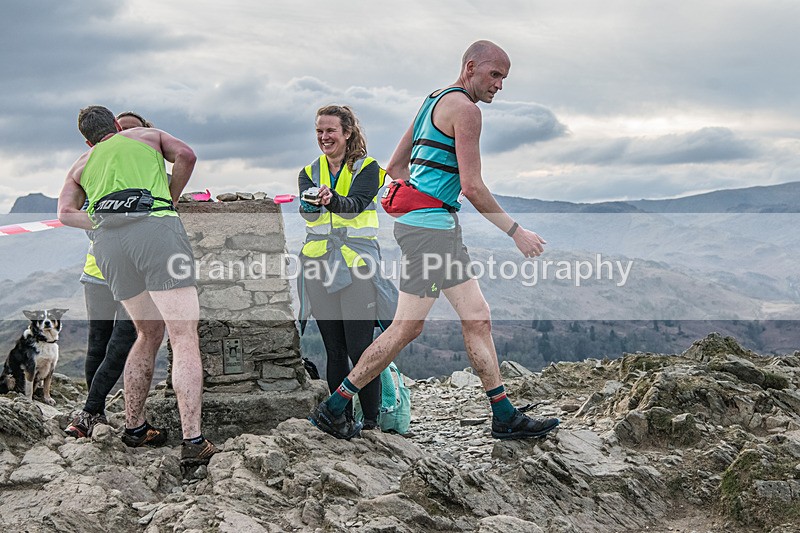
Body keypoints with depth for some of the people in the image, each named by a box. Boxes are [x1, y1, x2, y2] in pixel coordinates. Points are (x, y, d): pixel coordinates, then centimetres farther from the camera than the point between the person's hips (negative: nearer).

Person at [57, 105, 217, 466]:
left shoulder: (81, 166, 31)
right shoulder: (148, 135, 28)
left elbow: (65, 213, 15)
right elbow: (185, 155, 8)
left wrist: (104, 225, 18)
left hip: (108, 244, 4)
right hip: (156, 226, -4)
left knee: (149, 333, 21)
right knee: (184, 339, -7)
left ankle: (134, 427, 25)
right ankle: (193, 442, -16)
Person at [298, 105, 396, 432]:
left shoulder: (367, 168, 3)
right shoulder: (310, 172, 14)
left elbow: (357, 204, -16)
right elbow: (305, 209, -5)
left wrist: (332, 200, -38)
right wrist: (313, 203, -29)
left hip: (357, 263, -4)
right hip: (319, 265, 4)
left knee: (360, 349, -8)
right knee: (334, 350, 7)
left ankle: (371, 420, 1)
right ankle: (342, 419, 15)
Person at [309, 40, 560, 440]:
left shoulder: (432, 102, 20)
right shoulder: (464, 108, -10)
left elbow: (395, 167, 22)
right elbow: (473, 187, -15)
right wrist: (516, 233, -8)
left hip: (439, 227, 11)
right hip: (429, 226, -11)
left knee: (477, 317, 9)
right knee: (407, 327, -5)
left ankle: (504, 417, 12)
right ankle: (332, 408, 3)